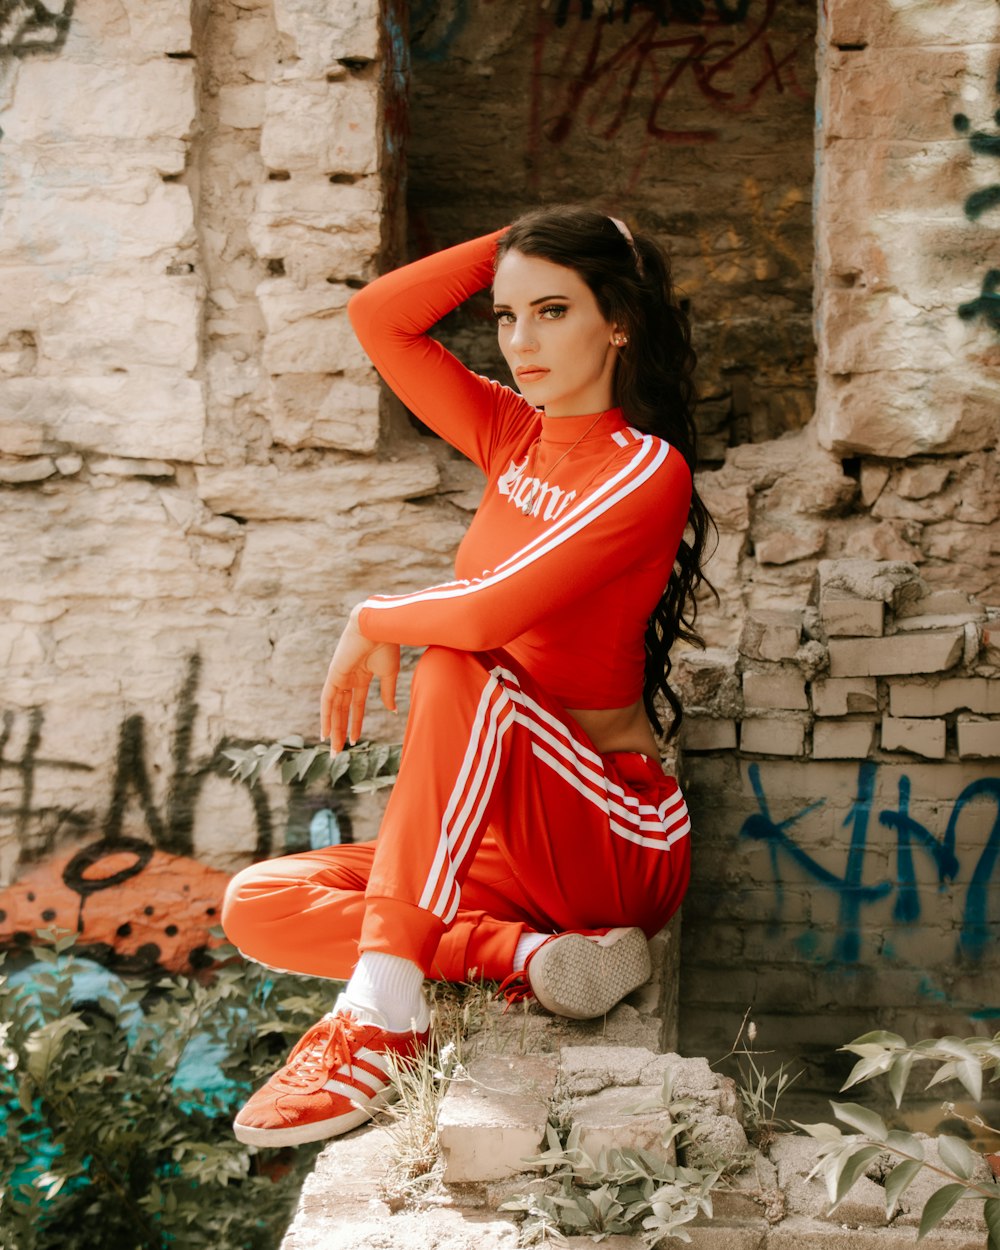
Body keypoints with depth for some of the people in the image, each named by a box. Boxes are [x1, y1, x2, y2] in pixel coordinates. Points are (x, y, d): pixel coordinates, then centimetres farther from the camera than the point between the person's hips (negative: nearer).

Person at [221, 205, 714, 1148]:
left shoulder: (648, 470, -14)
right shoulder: (513, 435, 9)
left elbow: (486, 614, -27)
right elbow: (378, 317, 3)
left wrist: (371, 623, -9)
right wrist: (513, 246, 1)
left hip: (618, 841, -8)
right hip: (507, 838, 8)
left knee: (462, 670, -34)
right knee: (258, 905, -7)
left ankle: (379, 1020, -37)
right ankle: (535, 955, -22)